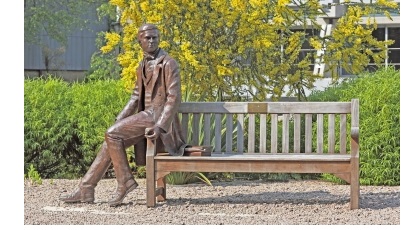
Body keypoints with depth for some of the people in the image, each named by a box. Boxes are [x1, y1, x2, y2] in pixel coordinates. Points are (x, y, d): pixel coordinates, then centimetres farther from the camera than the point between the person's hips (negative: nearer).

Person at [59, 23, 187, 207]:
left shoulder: (168, 64, -9)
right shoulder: (143, 66, 18)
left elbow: (174, 98, -16)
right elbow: (136, 96, 20)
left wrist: (160, 126, -27)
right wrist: (119, 120, 8)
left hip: (158, 115, -8)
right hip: (146, 115, 8)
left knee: (112, 134, -19)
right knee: (112, 141, -3)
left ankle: (124, 181, -10)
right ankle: (85, 189, -2)